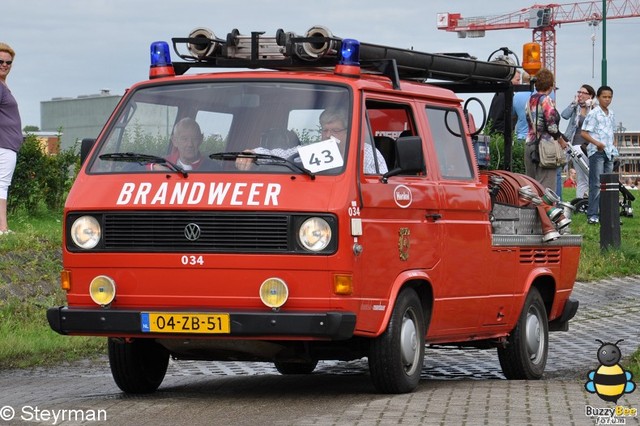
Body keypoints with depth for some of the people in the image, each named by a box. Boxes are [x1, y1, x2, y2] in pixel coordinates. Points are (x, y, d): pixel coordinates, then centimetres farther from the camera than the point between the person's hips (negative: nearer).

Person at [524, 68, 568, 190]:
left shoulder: (530, 100, 11)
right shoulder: (546, 100, -11)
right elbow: (551, 126, -15)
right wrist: (561, 140, -1)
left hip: (529, 144, 8)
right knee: (546, 186, -6)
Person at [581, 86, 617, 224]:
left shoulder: (611, 115, 15)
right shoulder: (593, 114, -6)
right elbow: (584, 133, -10)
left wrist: (613, 150, 13)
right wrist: (597, 143, -22)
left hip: (609, 152, 7)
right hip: (596, 152, -7)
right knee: (596, 184, -10)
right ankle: (592, 215, -11)